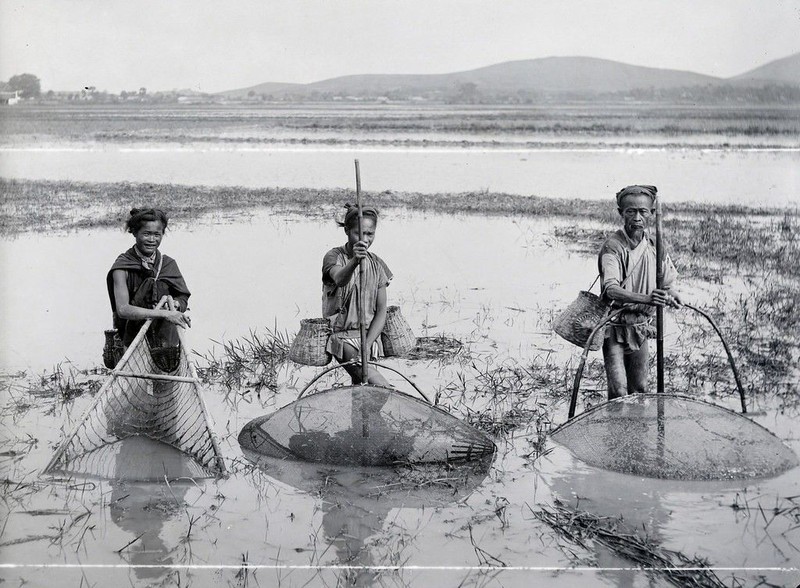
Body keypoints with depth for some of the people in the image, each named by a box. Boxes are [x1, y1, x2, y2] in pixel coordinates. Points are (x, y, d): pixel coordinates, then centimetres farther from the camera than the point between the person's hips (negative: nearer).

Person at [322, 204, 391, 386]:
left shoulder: (377, 265, 6)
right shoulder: (334, 256, -5)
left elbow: (381, 312, 2)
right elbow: (340, 279, -31)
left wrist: (366, 345, -11)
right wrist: (354, 261, -53)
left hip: (369, 334, 4)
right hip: (342, 335, -4)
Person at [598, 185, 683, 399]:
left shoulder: (654, 243, -2)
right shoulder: (613, 247, -20)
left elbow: (668, 279, 15)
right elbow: (611, 289, -35)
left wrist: (670, 293, -9)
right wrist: (645, 299, -50)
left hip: (641, 327, 6)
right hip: (615, 327, -6)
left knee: (639, 389, 14)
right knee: (618, 391, -13)